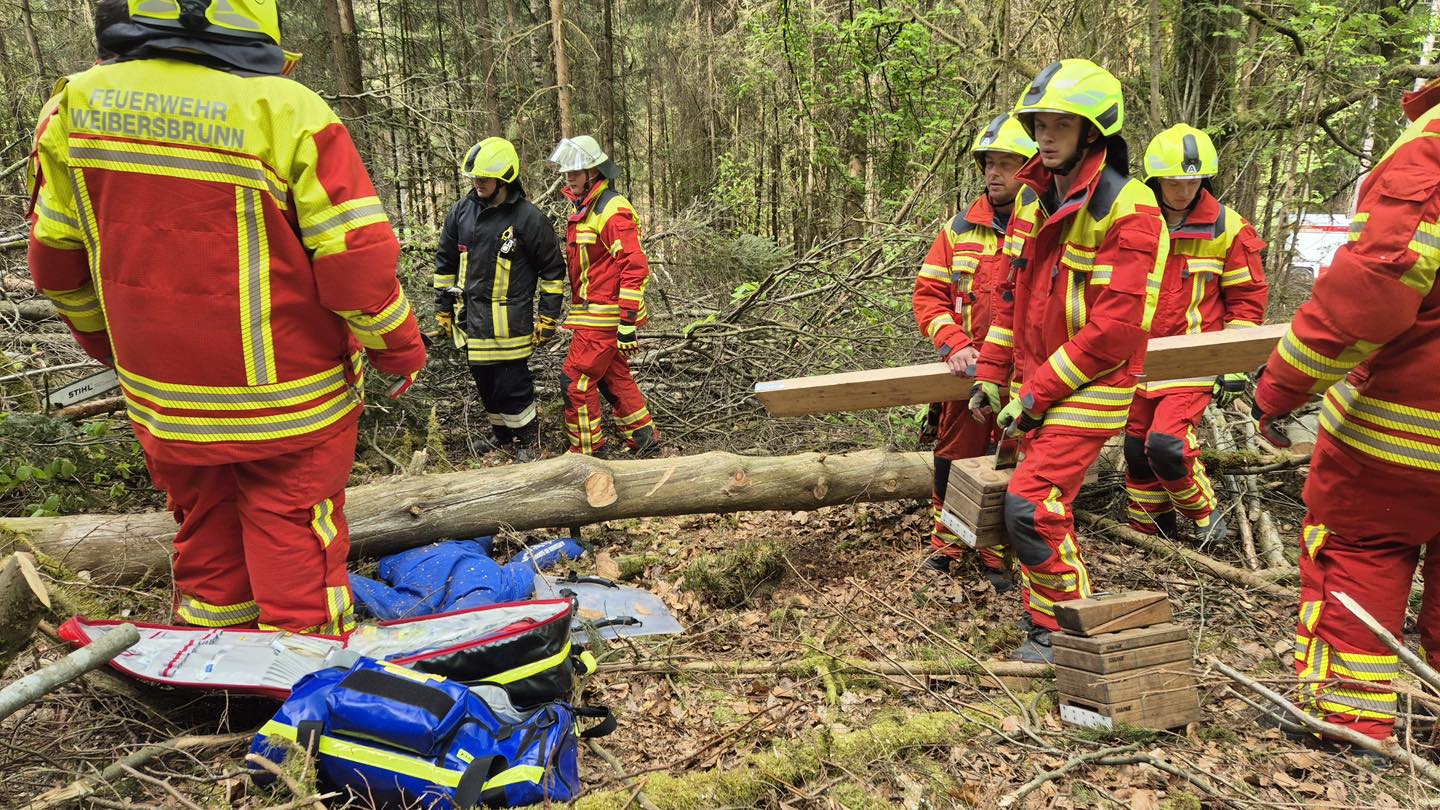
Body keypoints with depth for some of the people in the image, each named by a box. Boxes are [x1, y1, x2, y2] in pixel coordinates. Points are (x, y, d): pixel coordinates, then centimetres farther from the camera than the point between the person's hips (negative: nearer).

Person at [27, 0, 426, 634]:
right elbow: (357, 258, -19)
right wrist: (400, 352, -4)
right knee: (294, 539, 10)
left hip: (163, 404, 5)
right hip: (288, 401, -5)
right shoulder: (288, 112, -19)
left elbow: (56, 255, 8)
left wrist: (105, 340, 24)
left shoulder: (77, 104, -3)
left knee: (205, 539, 22)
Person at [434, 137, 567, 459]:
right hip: (472, 321, 6)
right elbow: (445, 262, 14)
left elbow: (553, 270, -4)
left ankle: (528, 446, 18)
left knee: (512, 387, -3)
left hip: (509, 324, -6)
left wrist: (548, 319, -4)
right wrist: (443, 310, 14)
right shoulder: (461, 211, 5)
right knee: (487, 385, 16)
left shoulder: (528, 217, -10)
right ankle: (503, 441, 34)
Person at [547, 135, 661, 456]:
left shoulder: (611, 211, -17)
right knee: (614, 378, 16)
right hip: (591, 314, 10)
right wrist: (576, 309, 24)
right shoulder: (584, 209, 15)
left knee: (577, 381, -4)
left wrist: (628, 323, -24)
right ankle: (644, 440, 27)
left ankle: (584, 453, 8)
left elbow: (635, 266, -22)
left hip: (602, 318, -10)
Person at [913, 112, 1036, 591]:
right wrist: (954, 345, -14)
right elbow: (928, 295, 1)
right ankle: (945, 546, 29)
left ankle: (998, 557, 25)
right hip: (969, 372, 2)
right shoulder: (960, 229, 4)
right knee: (955, 460, 11)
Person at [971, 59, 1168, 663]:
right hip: (1037, 382, 8)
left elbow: (1114, 329, -22)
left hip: (1089, 388, -8)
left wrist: (1036, 394, -18)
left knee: (1030, 505, -13)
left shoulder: (1128, 211, -17)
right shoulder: (1034, 196, 7)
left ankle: (1058, 632, 7)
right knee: (1046, 502, 16)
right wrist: (992, 373, 9)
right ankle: (1056, 618, 34)